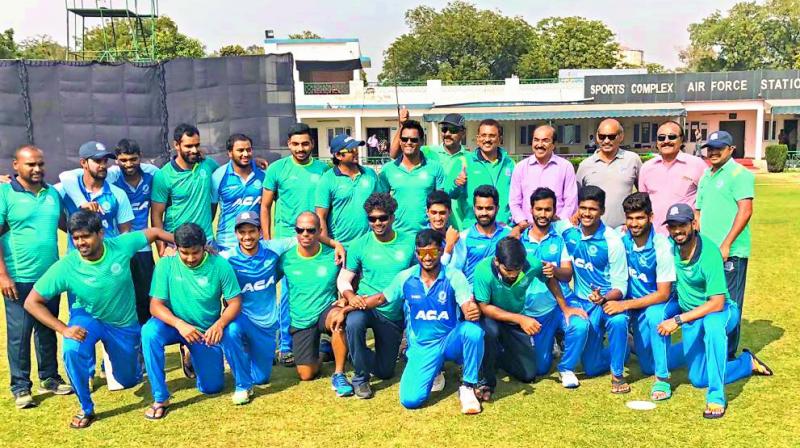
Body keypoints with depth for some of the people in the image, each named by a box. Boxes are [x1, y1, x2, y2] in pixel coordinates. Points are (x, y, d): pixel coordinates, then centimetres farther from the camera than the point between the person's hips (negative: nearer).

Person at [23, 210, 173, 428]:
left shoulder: (121, 246, -27)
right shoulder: (64, 267, -28)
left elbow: (154, 232, -10)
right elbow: (31, 302, -21)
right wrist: (64, 329, -30)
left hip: (124, 323, 1)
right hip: (88, 317, -1)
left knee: (129, 380, 13)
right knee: (72, 350, -35)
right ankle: (86, 409, -11)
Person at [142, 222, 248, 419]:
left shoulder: (220, 265, -16)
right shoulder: (166, 264, -15)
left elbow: (235, 302, -14)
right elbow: (156, 305, -16)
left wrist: (220, 323, -35)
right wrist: (179, 324, -35)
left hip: (207, 331, -1)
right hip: (175, 325, 1)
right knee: (149, 332, -31)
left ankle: (243, 385, 11)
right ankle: (160, 398, -17)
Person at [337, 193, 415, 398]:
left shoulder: (409, 243, -5)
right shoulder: (360, 245, -7)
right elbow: (343, 279, -4)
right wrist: (350, 295, -25)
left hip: (395, 314, 2)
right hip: (366, 306, -2)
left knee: (385, 372, 11)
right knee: (354, 322, -39)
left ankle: (359, 356, 45)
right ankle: (360, 377, -16)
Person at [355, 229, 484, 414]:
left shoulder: (454, 276, -9)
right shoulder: (405, 278, -2)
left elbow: (469, 308, -20)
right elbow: (381, 298, 11)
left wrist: (474, 312, -45)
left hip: (450, 340, -1)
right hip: (422, 346, 2)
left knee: (472, 330, -37)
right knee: (410, 400, -19)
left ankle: (467, 386, -10)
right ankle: (435, 370, 18)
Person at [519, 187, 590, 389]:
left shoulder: (561, 234, -1)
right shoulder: (519, 239, 1)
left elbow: (568, 274, -8)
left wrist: (555, 270, -28)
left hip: (561, 302, -1)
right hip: (534, 309, 1)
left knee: (580, 326, -34)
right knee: (540, 369, 4)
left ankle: (566, 367, -4)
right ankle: (551, 340, 40)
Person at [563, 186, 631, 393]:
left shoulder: (612, 241, -15)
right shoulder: (569, 233, -5)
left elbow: (620, 286, -15)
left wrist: (604, 298, -34)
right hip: (583, 302, 4)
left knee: (618, 322, -39)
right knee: (592, 367, 2)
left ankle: (618, 374, -16)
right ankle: (620, 348, 34)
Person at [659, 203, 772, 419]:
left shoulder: (709, 251, -27)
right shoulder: (670, 246, -10)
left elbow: (717, 304, -30)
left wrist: (678, 320, -32)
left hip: (721, 311, -6)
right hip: (690, 317, 6)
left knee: (711, 324, -43)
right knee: (698, 379, 10)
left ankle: (716, 396, -33)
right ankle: (747, 362, 35)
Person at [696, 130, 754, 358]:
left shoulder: (739, 173, -7)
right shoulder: (706, 175, 17)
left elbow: (745, 210, -15)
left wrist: (726, 244, -19)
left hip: (730, 252, -7)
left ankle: (726, 356, 9)